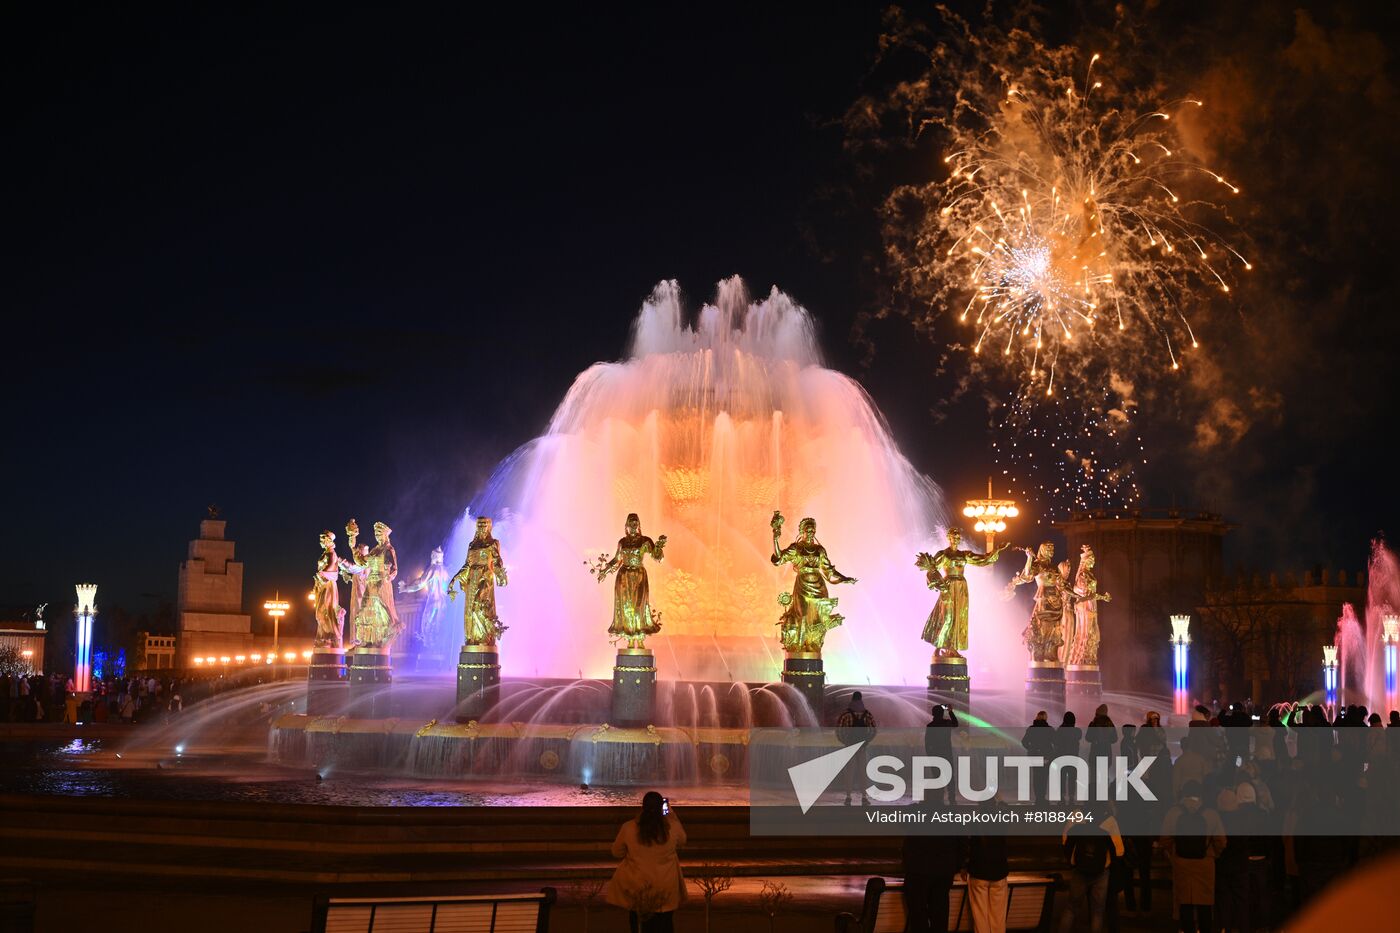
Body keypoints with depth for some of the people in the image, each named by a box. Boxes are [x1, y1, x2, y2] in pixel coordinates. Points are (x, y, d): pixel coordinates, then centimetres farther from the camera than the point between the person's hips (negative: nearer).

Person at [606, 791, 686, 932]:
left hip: (636, 888, 0)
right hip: (665, 889, 1)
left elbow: (617, 853, 0)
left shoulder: (628, 828, -16)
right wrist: (672, 816, 15)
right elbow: (681, 841, 10)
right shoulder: (672, 827, -15)